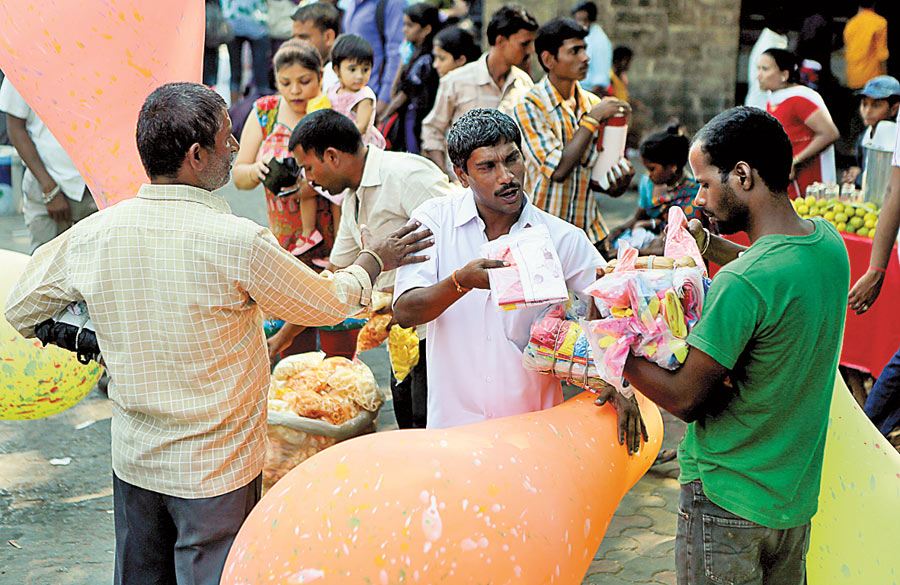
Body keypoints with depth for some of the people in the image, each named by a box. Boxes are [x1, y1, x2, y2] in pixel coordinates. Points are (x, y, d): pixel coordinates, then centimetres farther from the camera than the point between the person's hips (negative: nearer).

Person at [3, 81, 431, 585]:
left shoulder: (93, 234, -9)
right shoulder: (237, 241, -23)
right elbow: (326, 302, -7)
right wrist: (371, 263, 13)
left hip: (133, 462, 5)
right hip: (216, 468, -5)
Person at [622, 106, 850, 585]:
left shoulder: (741, 284, -28)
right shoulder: (828, 242, -4)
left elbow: (686, 399, -21)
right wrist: (711, 246, 16)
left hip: (728, 501, -7)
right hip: (797, 493, 7)